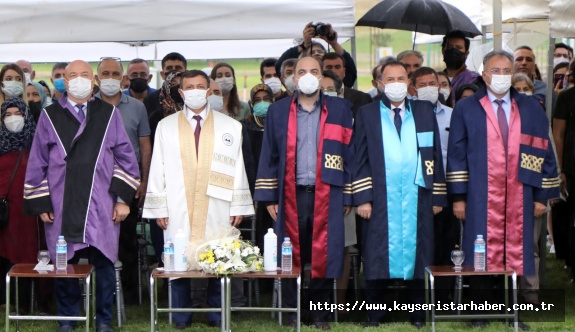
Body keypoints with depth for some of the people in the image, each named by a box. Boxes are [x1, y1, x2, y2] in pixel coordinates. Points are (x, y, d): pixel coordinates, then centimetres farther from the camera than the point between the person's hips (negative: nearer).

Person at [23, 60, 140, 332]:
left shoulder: (109, 115, 8)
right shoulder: (50, 117, 7)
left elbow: (125, 157, 6)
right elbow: (37, 163, 7)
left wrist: (123, 197, -2)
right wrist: (40, 203, 1)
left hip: (102, 207, 0)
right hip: (62, 207, 0)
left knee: (104, 263, 2)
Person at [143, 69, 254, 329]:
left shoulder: (229, 127, 8)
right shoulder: (166, 126, 7)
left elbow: (237, 168, 5)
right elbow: (158, 168, 4)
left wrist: (238, 207, 1)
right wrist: (159, 208, -2)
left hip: (217, 210, 0)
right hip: (178, 210, 0)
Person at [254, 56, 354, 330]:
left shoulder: (339, 110, 6)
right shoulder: (278, 111, 8)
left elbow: (349, 154, 5)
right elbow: (269, 156, 9)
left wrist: (347, 196, 1)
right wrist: (268, 197, 3)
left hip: (326, 195, 0)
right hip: (291, 195, 1)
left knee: (325, 255, 0)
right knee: (291, 256, 2)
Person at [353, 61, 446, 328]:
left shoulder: (425, 111, 11)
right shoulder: (367, 114, 7)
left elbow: (435, 154, 9)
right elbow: (360, 158, 3)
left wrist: (438, 196, 4)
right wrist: (362, 198, -5)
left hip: (416, 196, 1)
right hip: (380, 198, -1)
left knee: (417, 255, 3)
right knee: (377, 256, 0)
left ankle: (418, 315, 11)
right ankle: (374, 315, 8)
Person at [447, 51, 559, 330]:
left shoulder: (531, 109, 9)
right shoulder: (466, 109, 5)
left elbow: (543, 151, 8)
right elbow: (457, 153, 3)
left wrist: (542, 195, 3)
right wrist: (458, 197, -3)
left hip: (519, 197, 2)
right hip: (481, 197, -1)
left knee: (518, 253, 2)